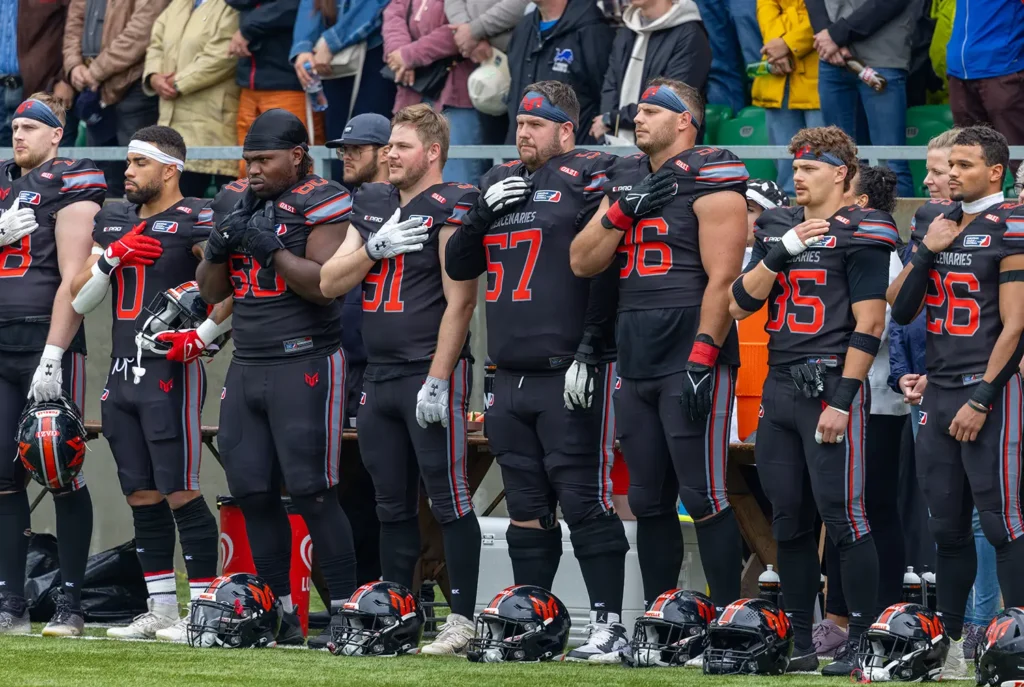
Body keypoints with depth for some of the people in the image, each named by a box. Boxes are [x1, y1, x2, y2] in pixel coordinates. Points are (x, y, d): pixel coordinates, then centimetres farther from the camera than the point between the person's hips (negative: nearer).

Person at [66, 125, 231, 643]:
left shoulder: (195, 222, -7)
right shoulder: (114, 220, 16)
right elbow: (79, 301, 14)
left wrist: (202, 336, -15)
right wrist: (111, 258, -2)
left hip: (170, 372, -8)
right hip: (123, 372, 8)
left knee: (181, 494, -8)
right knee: (142, 497, 9)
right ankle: (160, 612, 15)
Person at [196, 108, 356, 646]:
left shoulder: (321, 203, -8)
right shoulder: (235, 202, 13)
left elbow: (325, 285, -17)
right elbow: (212, 292, 16)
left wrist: (270, 248, -20)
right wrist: (218, 246, -3)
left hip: (304, 363, -7)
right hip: (247, 364, 7)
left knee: (310, 492, -9)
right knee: (253, 493, 5)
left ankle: (346, 608, -4)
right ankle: (281, 610, 12)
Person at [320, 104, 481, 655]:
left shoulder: (450, 208, -9)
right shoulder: (372, 205, 15)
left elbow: (459, 301, -13)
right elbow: (329, 283, 11)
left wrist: (437, 381, -17)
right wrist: (375, 247, -6)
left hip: (430, 372, -8)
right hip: (379, 376, 8)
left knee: (448, 500, -6)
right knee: (393, 504, 12)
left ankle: (462, 618, -4)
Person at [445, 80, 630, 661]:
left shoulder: (590, 180, -5)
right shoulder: (502, 182, 18)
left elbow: (605, 270, -12)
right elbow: (459, 267, 19)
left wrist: (589, 352, -17)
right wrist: (484, 213, 2)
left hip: (569, 375, -7)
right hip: (511, 378, 7)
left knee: (585, 503, -8)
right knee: (527, 506, 11)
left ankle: (610, 625, -6)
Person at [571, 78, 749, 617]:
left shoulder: (709, 180, -7)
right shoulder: (626, 179, 16)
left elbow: (723, 278, -14)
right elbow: (583, 264, 11)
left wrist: (702, 358, -20)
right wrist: (622, 209, -4)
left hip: (691, 363, -8)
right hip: (637, 364, 8)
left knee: (703, 498, -8)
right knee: (649, 501, 11)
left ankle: (727, 618, -5)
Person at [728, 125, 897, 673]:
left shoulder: (858, 235, -5)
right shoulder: (778, 228, 15)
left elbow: (869, 325, -11)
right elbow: (741, 305, 7)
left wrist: (841, 400, -16)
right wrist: (782, 251, -6)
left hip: (829, 384, -7)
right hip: (779, 384, 7)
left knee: (842, 515, -9)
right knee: (789, 520, 9)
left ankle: (862, 640, -5)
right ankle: (798, 641, 14)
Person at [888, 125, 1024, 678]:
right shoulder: (935, 220, 13)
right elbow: (900, 310, 13)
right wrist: (926, 251, -1)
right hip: (938, 389, 7)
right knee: (947, 525, 10)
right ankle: (951, 643, 17)